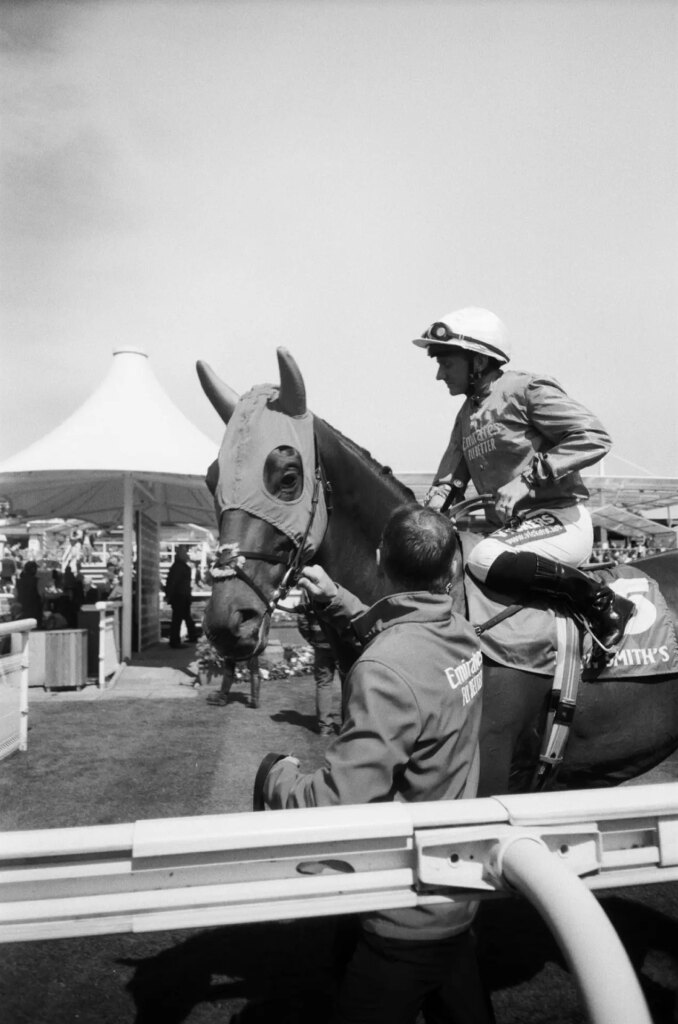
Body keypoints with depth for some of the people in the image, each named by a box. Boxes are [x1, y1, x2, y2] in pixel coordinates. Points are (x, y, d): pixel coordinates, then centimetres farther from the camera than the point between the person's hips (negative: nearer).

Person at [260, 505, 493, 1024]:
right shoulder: (462, 633, -6)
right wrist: (335, 599, 18)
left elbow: (340, 805, -31)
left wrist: (280, 776, -14)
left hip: (410, 923, -8)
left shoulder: (384, 670, -31)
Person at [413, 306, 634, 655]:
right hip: (509, 525, 9)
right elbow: (452, 473, 17)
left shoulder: (525, 390, -9)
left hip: (560, 521, -8)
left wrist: (528, 479, -22)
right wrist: (434, 505, -5)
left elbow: (594, 437, -17)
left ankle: (602, 603, -18)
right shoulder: (467, 413, 16)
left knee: (484, 560, -33)